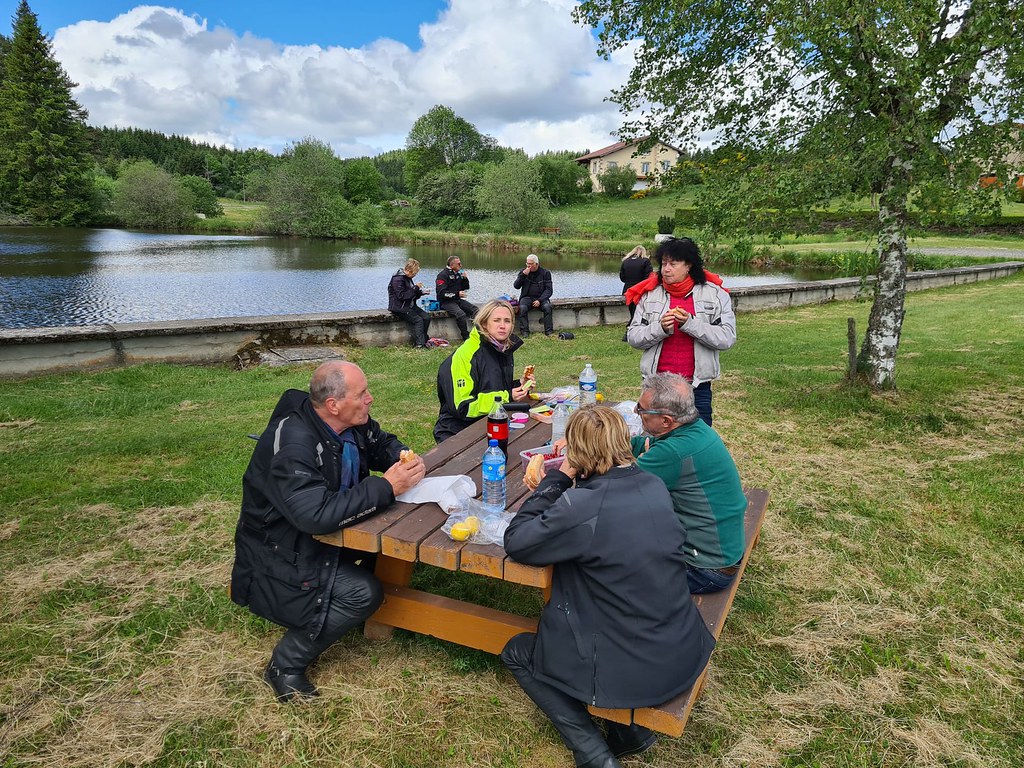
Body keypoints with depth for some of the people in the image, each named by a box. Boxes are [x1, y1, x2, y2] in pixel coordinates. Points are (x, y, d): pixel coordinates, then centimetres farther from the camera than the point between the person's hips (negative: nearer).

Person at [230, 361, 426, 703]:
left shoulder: (352, 422, -8)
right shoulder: (292, 443, -32)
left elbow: (382, 443, 11)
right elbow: (317, 515, -41)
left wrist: (405, 462, -13)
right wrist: (386, 487, -34)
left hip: (323, 532, 8)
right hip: (279, 551, -8)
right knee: (364, 592, -24)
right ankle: (285, 665, -4)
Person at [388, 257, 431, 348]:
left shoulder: (408, 278, 15)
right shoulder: (398, 279, -15)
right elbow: (401, 296, -23)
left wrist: (421, 292, 2)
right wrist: (415, 288, -20)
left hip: (409, 306, 9)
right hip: (399, 308, -9)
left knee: (426, 317, -7)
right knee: (418, 320, -23)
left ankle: (420, 340, -3)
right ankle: (419, 344, -20)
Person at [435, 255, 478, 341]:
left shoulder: (457, 274, 16)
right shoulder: (443, 275, -9)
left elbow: (466, 288, 22)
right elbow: (441, 293, -19)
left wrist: (465, 278, 2)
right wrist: (457, 294, -25)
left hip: (457, 300, 8)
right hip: (446, 302, -8)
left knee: (475, 309, -12)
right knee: (461, 314, -32)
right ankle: (466, 337, -22)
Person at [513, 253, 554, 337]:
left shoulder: (545, 273, 4)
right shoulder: (524, 271, 9)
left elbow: (548, 290, -1)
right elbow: (516, 286, 0)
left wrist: (540, 300, -16)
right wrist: (523, 275, -15)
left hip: (540, 298, 0)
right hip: (527, 297, 1)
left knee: (547, 307, -31)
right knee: (522, 307, -31)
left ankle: (549, 331, -26)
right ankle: (524, 331, -26)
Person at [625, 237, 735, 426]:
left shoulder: (715, 294, -1)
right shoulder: (650, 294, 3)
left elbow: (727, 338, -9)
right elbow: (632, 337, 1)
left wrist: (690, 323, -20)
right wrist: (660, 328, -17)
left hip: (697, 386, -1)